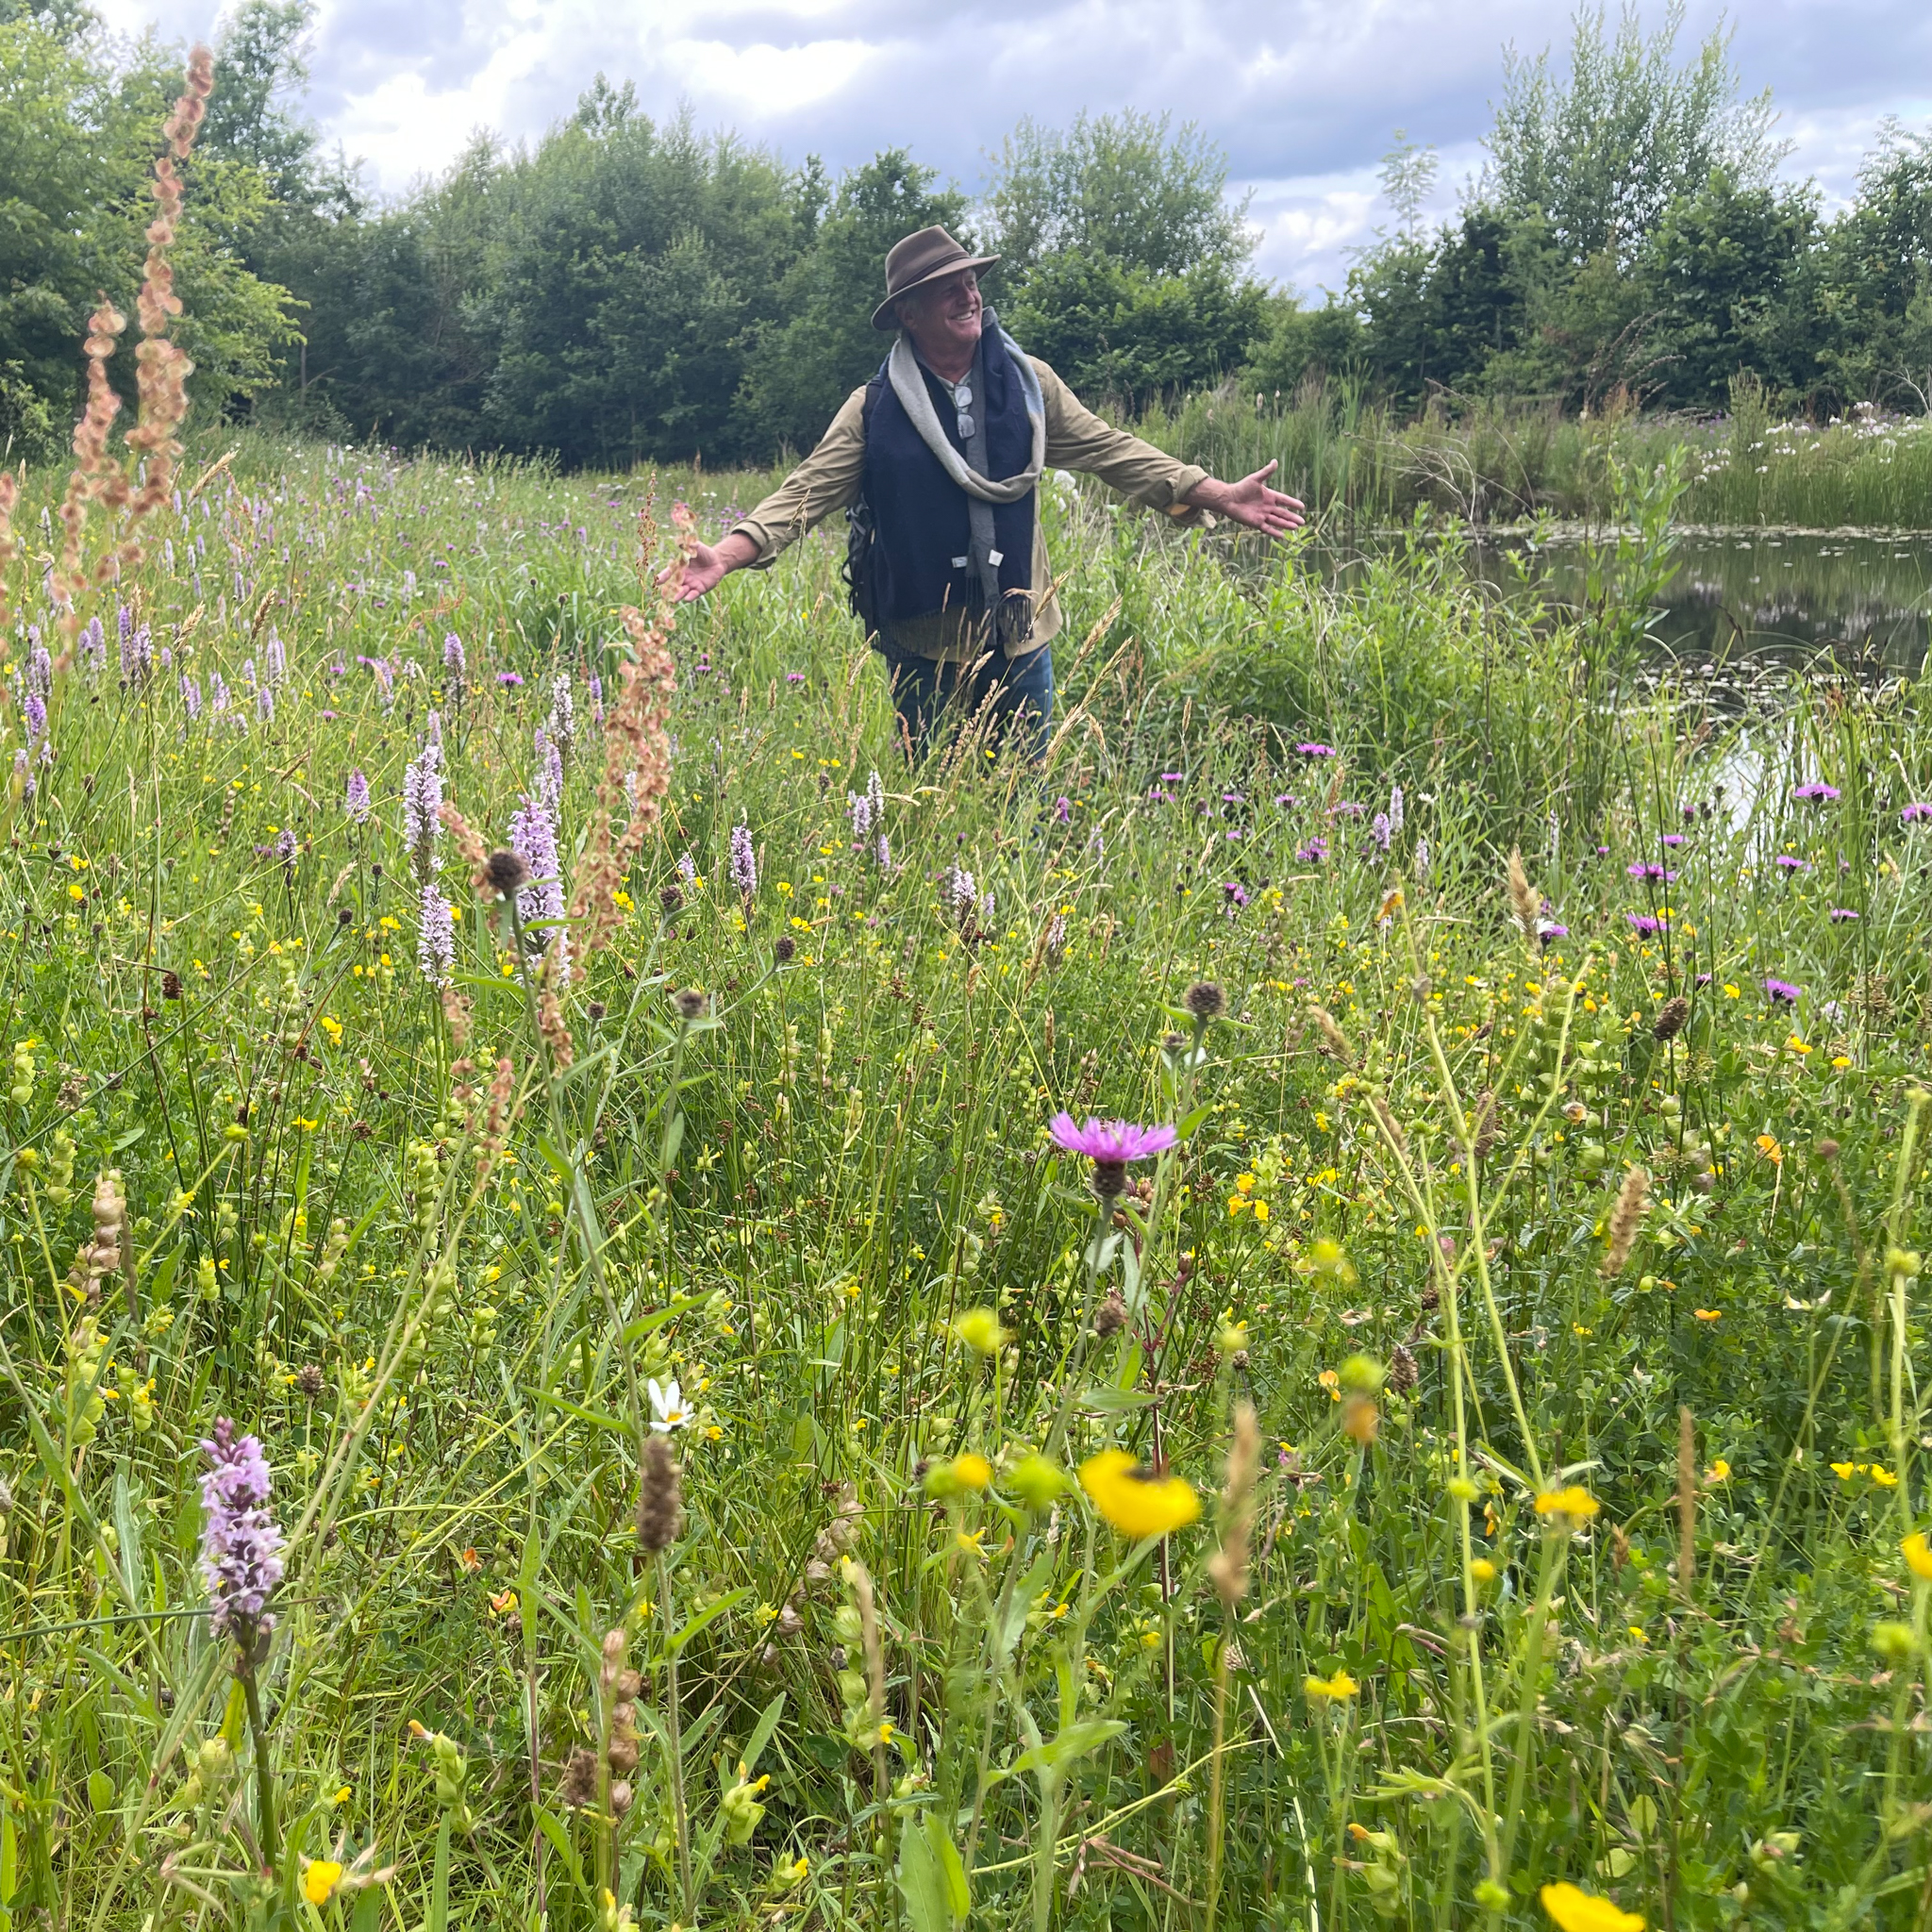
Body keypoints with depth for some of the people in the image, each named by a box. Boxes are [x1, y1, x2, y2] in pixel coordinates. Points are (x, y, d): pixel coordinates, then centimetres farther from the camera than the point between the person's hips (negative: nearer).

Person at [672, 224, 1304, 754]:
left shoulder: (1027, 383, 3)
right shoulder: (873, 409, -5)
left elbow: (1110, 450, 5)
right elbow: (806, 493, -8)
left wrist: (1218, 496, -1)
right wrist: (729, 553, -24)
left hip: (1020, 640, 2)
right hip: (924, 650, -2)